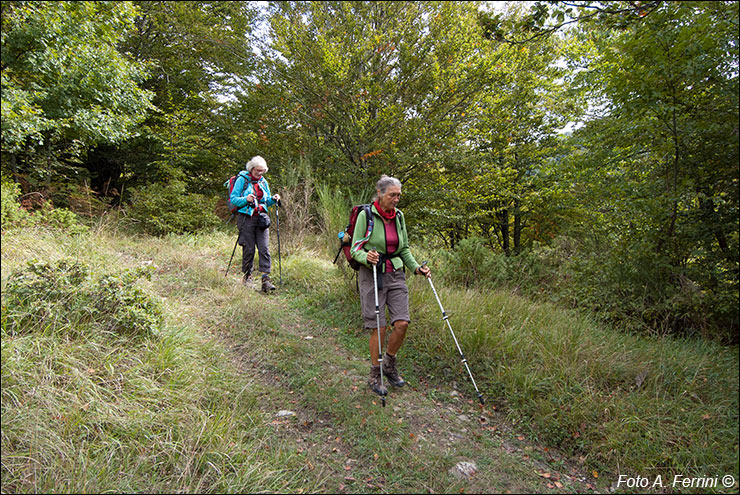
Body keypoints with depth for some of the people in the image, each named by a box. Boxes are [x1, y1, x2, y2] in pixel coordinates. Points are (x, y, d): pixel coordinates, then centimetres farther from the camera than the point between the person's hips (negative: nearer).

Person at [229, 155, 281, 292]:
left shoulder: (263, 182, 15)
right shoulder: (242, 179, 0)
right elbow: (233, 199, -4)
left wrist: (273, 199, 0)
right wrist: (246, 199, -21)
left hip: (261, 218, 4)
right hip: (246, 218, -4)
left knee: (264, 248, -7)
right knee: (249, 248, 1)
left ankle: (266, 279, -8)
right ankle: (247, 276, 19)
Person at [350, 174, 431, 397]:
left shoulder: (399, 216, 8)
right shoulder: (366, 215, -7)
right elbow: (355, 248, -7)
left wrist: (416, 268, 3)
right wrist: (366, 257, -27)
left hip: (396, 274, 5)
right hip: (371, 274, -4)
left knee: (402, 322, -5)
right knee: (378, 327, -3)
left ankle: (389, 365, 21)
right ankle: (374, 376, 16)